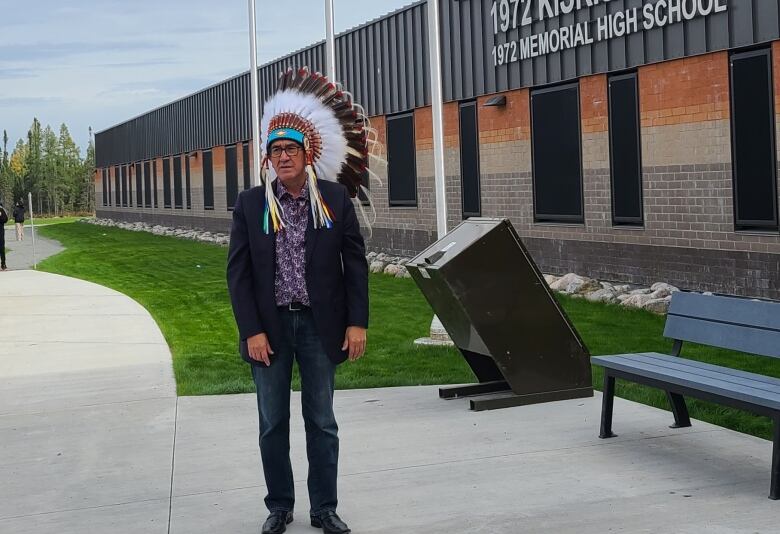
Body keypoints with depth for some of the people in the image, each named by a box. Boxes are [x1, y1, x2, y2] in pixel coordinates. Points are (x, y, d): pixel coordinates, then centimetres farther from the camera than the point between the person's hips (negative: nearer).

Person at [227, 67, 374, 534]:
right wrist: (251, 331, -9)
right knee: (273, 424, 9)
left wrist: (357, 322, -5)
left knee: (322, 422, 8)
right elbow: (239, 272, -2)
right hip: (270, 326, 1)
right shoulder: (250, 204, -1)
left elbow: (356, 262, 0)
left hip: (320, 324, 0)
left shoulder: (335, 198, -2)